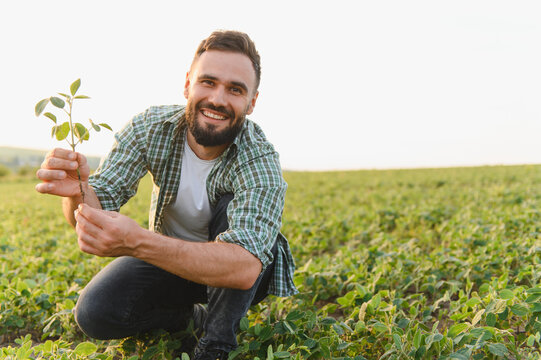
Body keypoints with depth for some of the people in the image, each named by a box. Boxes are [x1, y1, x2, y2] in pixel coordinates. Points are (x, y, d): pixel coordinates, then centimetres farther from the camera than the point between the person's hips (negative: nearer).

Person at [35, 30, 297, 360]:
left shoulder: (260, 160, -29)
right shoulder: (150, 128, -18)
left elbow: (244, 267, -43)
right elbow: (93, 214, -20)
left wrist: (137, 243, -55)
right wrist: (78, 192, -46)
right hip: (170, 257, 3)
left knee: (233, 206, -32)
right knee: (95, 313, -21)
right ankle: (190, 314, 6)